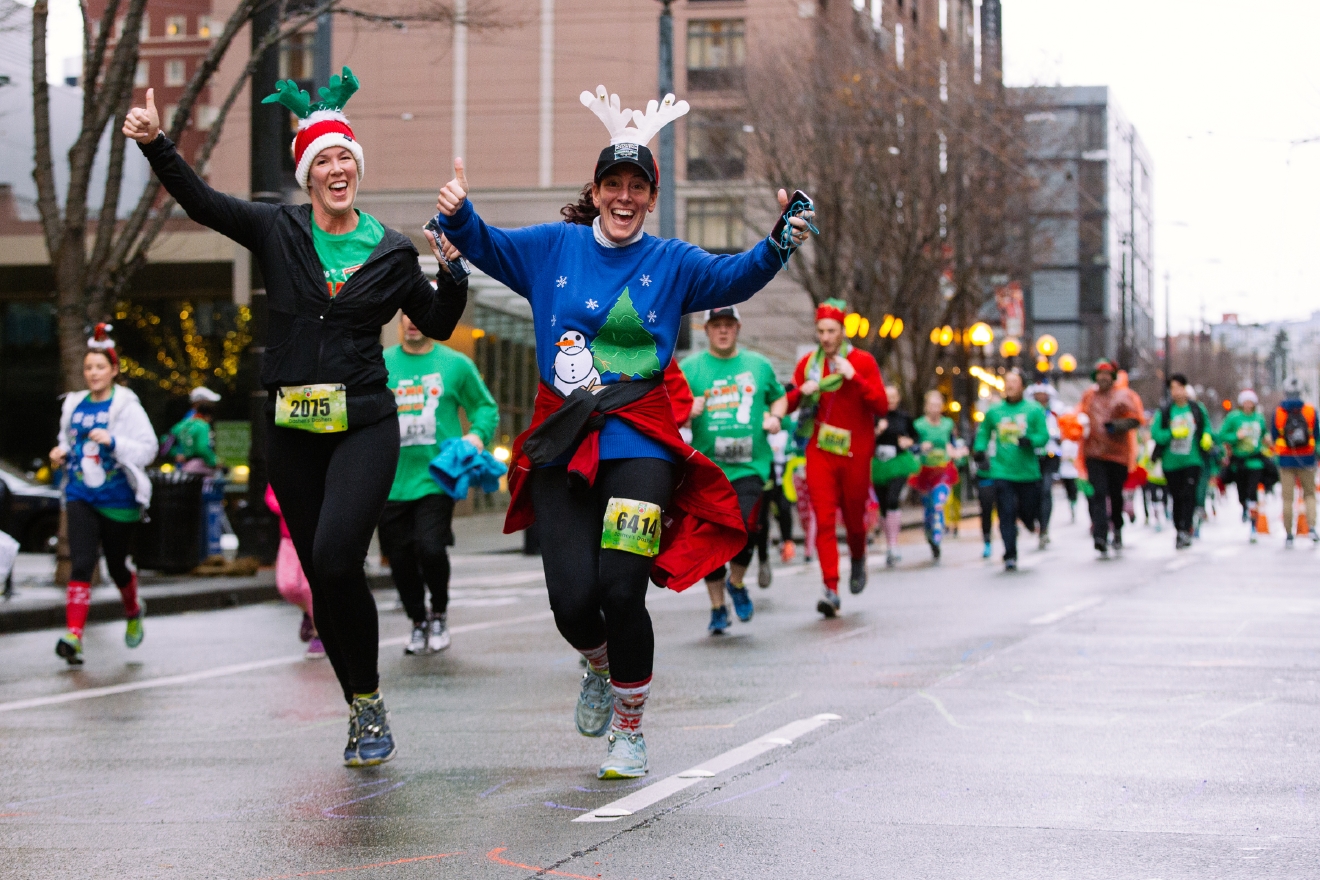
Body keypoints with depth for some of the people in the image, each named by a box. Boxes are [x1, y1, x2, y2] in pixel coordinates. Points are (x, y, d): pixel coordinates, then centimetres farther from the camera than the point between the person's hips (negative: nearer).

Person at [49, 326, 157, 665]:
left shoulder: (126, 406, -7)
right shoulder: (74, 405, 7)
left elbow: (148, 447, -12)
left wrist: (112, 441, -25)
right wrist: (62, 452, 2)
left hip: (118, 497, -2)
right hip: (81, 496, 2)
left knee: (116, 566, 13)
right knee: (81, 564, -15)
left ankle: (134, 612, 45)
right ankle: (74, 636, -21)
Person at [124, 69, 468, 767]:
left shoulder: (390, 252, 5)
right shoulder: (278, 232, 5)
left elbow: (437, 325, 14)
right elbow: (198, 199, -3)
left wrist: (452, 269, -3)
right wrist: (155, 143, -17)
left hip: (364, 426, -2)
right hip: (292, 429, 2)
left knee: (336, 559, -21)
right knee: (321, 577, 6)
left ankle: (369, 701, -4)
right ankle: (361, 710, 21)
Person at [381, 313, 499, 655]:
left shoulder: (456, 364, 5)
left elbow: (486, 407, 14)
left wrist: (477, 435, -6)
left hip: (436, 477, -2)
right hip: (392, 481, 2)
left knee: (431, 549, -18)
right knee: (400, 560, 5)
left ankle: (439, 613, 10)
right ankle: (419, 623, 28)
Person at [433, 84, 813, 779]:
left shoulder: (672, 262, 7)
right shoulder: (553, 247, 9)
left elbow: (735, 277, -5)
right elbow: (486, 246, 9)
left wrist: (780, 244, -23)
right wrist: (458, 215, -12)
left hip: (638, 442, -1)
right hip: (560, 442, 1)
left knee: (621, 590, -12)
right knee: (572, 598, -7)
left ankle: (629, 728, 10)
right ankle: (600, 667, 31)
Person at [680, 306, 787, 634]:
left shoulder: (759, 365, 11)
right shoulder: (689, 367, 5)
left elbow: (779, 397, 25)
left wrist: (775, 416, 4)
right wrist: (686, 411, -18)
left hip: (750, 464, 0)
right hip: (707, 467, 0)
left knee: (745, 528, -17)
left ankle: (736, 582, 13)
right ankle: (717, 606, 18)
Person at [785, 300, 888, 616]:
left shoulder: (863, 361, 0)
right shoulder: (808, 363, 7)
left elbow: (882, 406, -8)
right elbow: (786, 405, 10)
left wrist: (854, 378, -18)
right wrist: (800, 392, -12)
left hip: (855, 453, -1)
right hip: (820, 453, 1)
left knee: (854, 518, 11)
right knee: (824, 521, -10)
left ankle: (858, 560, 44)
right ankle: (831, 589, -14)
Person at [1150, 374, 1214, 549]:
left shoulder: (1196, 409, 4)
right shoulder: (1164, 411, -1)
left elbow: (1206, 426, 19)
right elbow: (1155, 433, -6)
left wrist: (1207, 436, -1)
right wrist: (1173, 433, -19)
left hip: (1192, 461, 0)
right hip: (1171, 462, 0)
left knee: (1189, 495, -13)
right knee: (1177, 497, 7)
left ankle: (1185, 530, -18)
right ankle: (1178, 530, 19)